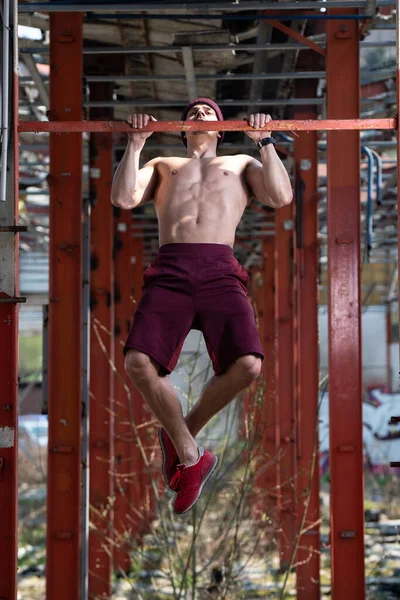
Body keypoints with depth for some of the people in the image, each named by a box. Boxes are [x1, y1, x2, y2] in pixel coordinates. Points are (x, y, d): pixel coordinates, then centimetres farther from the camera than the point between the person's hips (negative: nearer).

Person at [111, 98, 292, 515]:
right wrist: (135, 144, 13)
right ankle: (191, 457, -6)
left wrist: (265, 141, 11)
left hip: (220, 271, 0)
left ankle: (180, 435, 1)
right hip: (169, 271, 1)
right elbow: (123, 199, 14)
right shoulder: (162, 165, 33)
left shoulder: (241, 164, 31)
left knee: (246, 366, -26)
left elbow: (281, 197, 12)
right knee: (138, 362, -26)